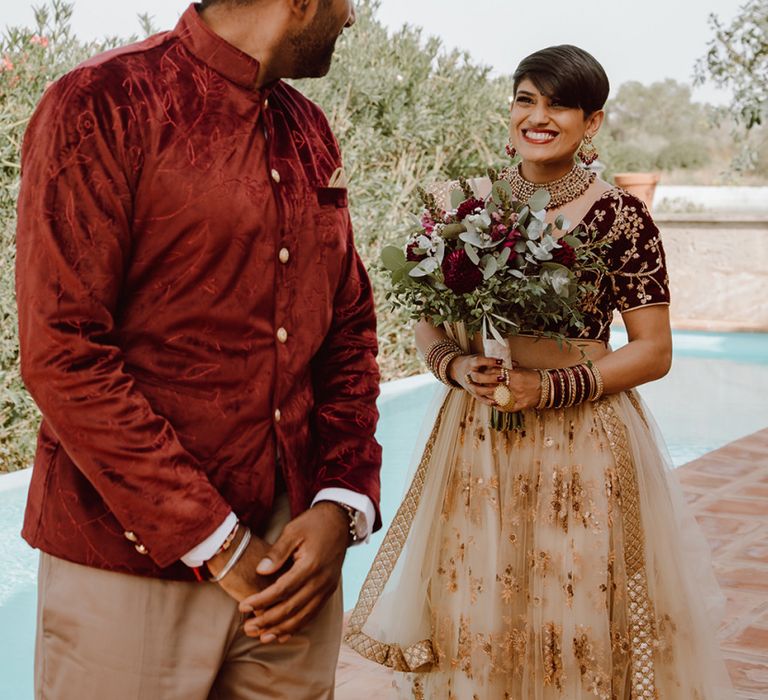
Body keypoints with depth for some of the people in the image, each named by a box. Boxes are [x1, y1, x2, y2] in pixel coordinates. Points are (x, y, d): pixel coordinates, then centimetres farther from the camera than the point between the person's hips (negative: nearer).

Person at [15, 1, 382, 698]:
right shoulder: (101, 106, -10)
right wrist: (214, 543, -16)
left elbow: (350, 328, 12)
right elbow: (63, 357, -15)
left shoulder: (310, 133, 11)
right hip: (130, 565, -5)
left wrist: (342, 503, -4)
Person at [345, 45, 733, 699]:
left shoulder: (621, 216, -6)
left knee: (577, 624, 4)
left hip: (582, 442, -3)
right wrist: (459, 366, -11)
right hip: (475, 438, 3)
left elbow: (653, 351, -4)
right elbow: (427, 323, 10)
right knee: (473, 615, 9)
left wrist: (553, 387, -15)